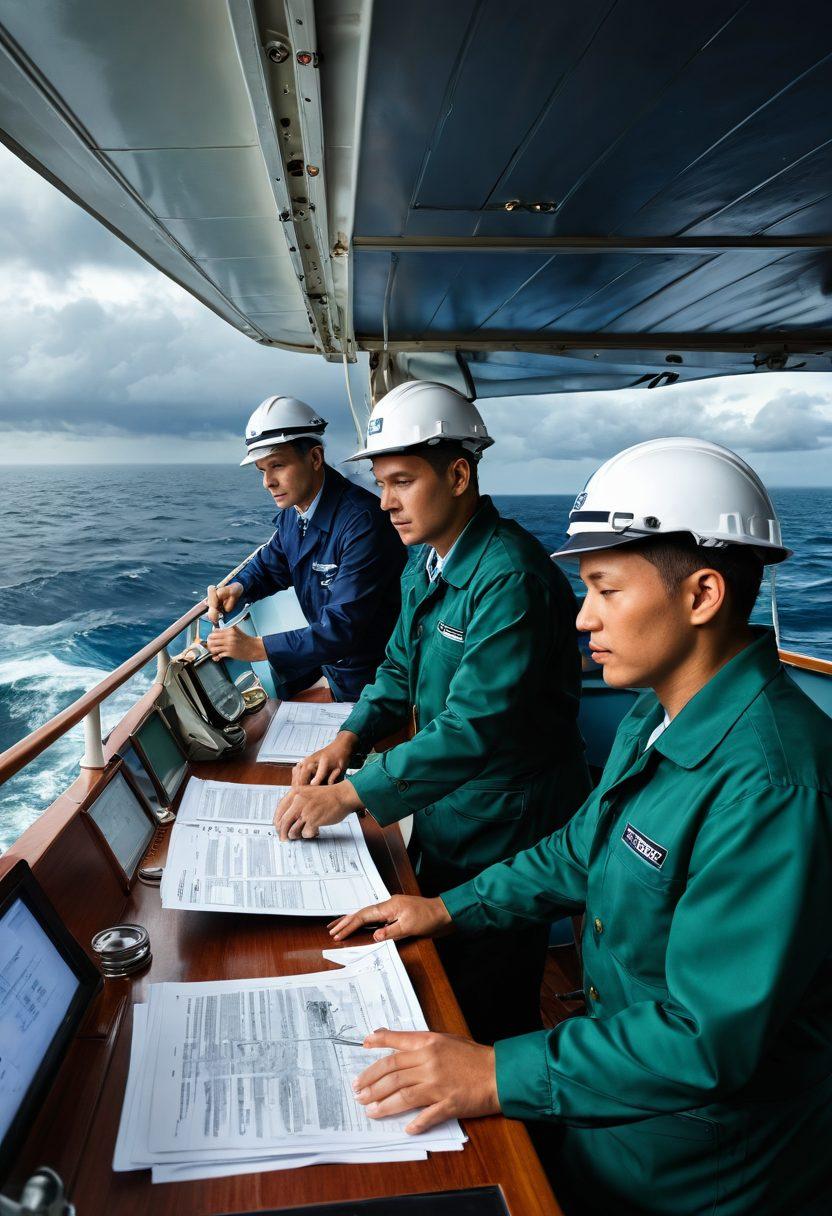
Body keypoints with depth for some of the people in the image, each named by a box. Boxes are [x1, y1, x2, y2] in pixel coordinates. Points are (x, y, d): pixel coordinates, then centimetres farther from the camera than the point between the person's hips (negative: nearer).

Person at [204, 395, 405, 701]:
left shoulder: (362, 520, -30)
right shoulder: (291, 514, -1)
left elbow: (344, 626, -33)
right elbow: (270, 564, 18)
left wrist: (258, 647, -33)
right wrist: (238, 588, -6)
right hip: (324, 653, 8)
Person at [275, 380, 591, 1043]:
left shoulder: (510, 577, -27)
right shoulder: (424, 564, 3)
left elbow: (477, 726, -32)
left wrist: (350, 794, -28)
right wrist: (350, 739, -3)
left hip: (505, 827, -9)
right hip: (443, 809, 9)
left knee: (488, 1011, 12)